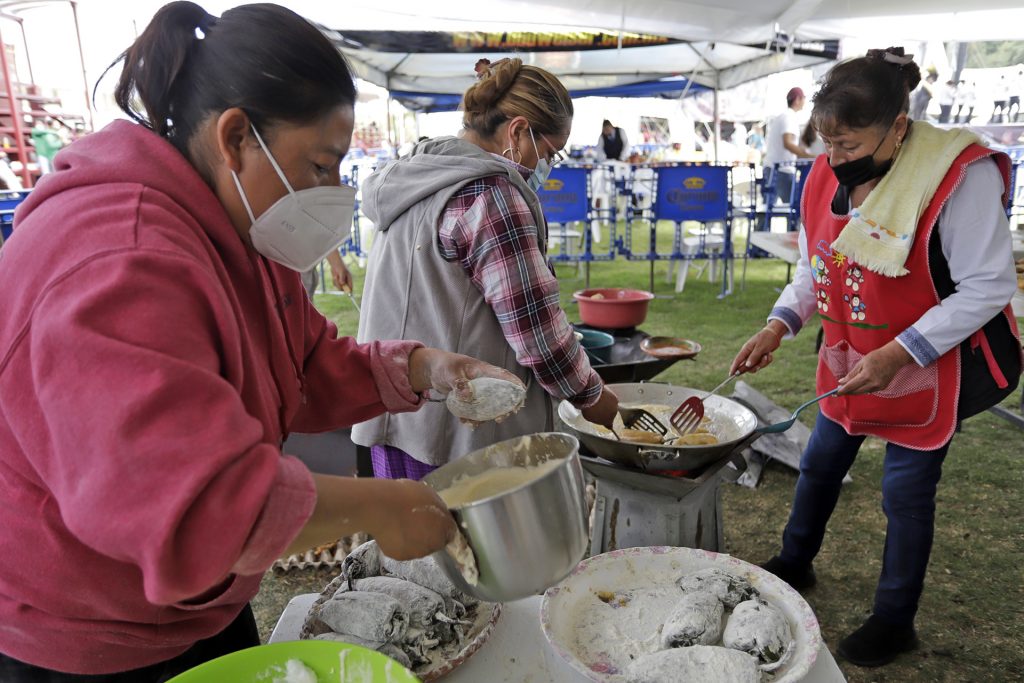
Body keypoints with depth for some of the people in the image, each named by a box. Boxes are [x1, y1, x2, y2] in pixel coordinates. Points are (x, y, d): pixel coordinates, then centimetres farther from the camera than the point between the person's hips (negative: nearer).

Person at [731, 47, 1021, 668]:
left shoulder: (961, 175, -23)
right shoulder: (827, 179, -4)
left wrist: (897, 353, -27)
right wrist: (779, 326, -8)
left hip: (930, 368, -6)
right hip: (850, 360, 6)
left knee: (907, 491, 6)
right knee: (821, 462, 18)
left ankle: (895, 622, 29)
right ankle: (795, 564, 42)